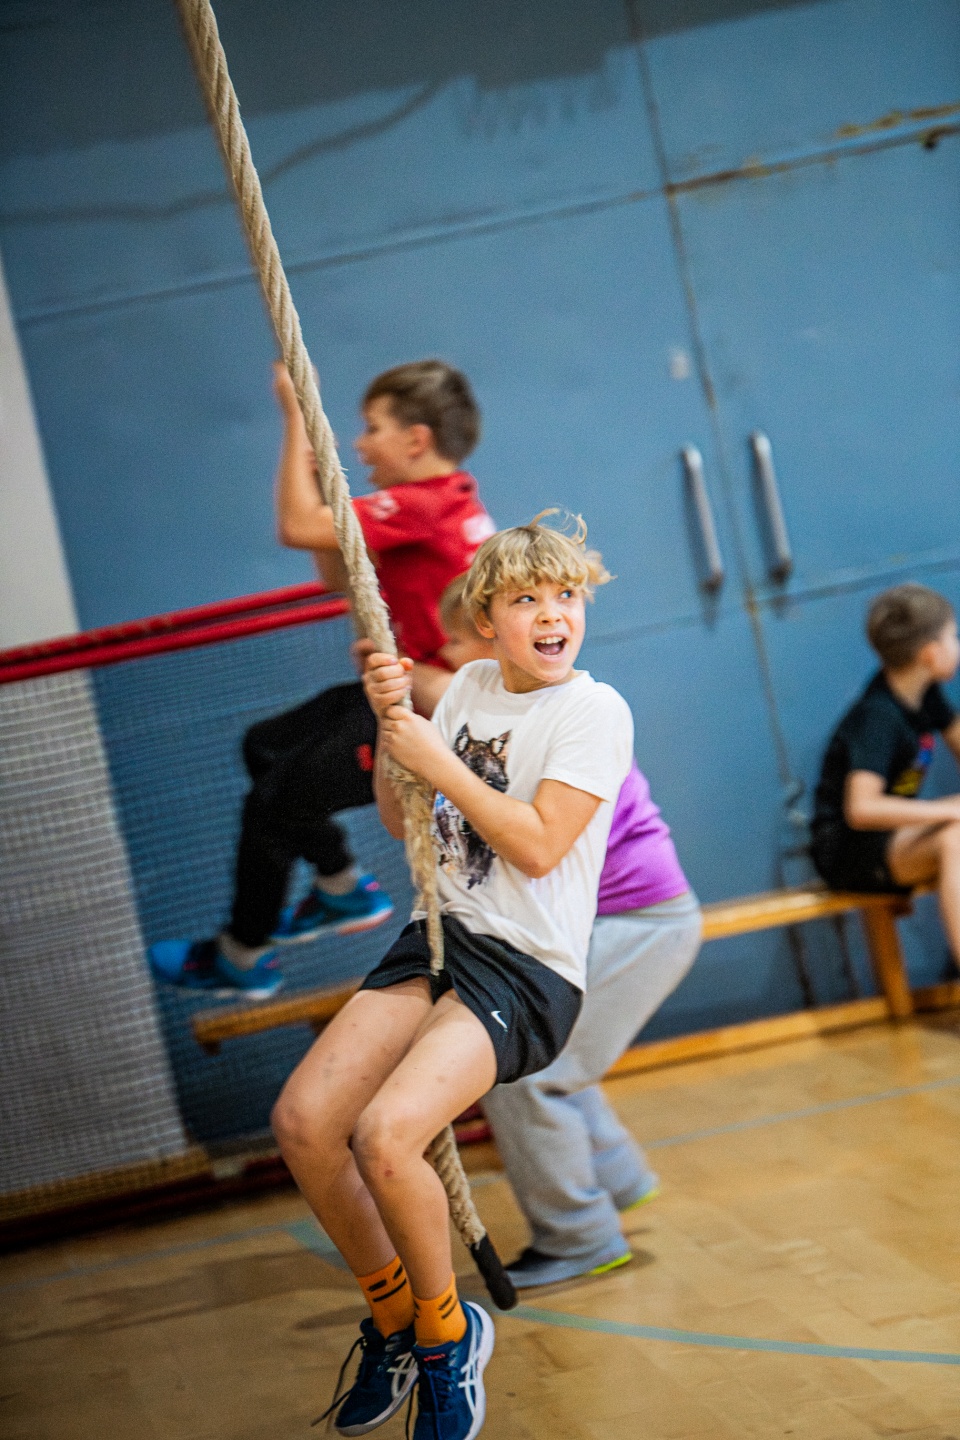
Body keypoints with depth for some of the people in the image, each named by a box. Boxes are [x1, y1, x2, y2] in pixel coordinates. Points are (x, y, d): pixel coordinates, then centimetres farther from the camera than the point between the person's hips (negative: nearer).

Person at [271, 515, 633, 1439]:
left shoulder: (594, 711, -9)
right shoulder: (471, 685, 11)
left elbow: (537, 846, -18)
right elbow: (400, 819, 16)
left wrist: (436, 760, -14)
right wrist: (390, 723, 0)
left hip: (528, 969, -7)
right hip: (437, 939, 7)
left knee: (384, 1136, -27)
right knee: (302, 1121, -11)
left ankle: (446, 1337, 0)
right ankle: (394, 1321, 13)